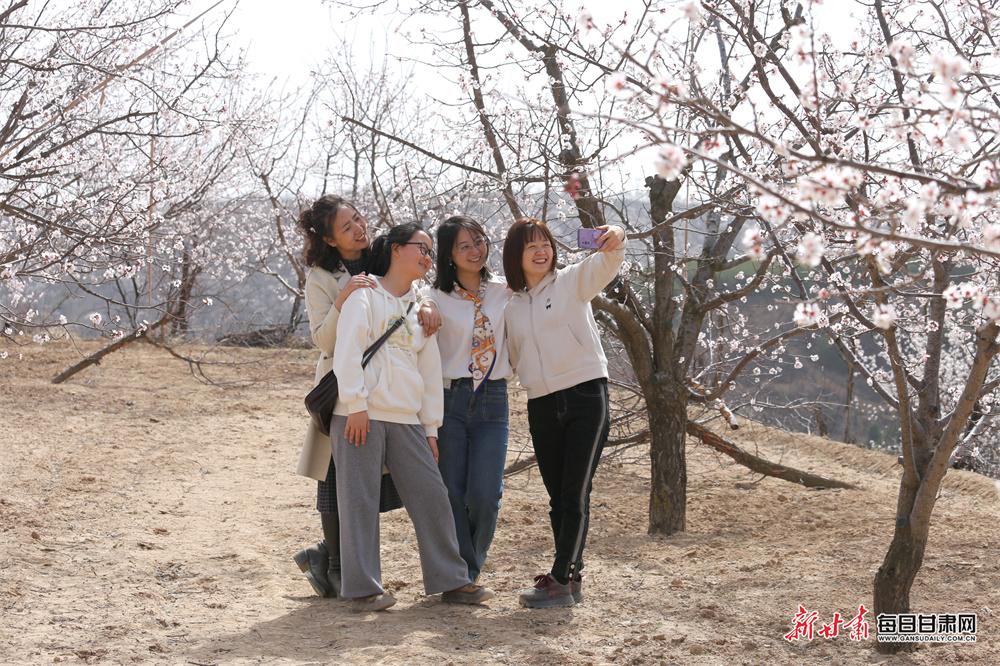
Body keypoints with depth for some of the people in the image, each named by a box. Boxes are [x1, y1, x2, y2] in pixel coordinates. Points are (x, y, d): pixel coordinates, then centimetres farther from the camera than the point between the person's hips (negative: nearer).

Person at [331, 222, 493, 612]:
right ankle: (363, 589, 1)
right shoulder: (366, 294, 1)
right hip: (361, 416, -6)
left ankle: (451, 580, 10)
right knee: (360, 500, -4)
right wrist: (356, 404, -17)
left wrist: (431, 427, 16)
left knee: (432, 495, 2)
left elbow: (430, 368, 21)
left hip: (406, 418, 6)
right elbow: (347, 350, -10)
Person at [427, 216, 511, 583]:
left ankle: (470, 569, 18)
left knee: (485, 495, -7)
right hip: (449, 400, -2)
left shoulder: (505, 293, 10)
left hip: (493, 402, 2)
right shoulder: (436, 298, 1)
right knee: (452, 493, -3)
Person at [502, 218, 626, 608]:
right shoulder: (511, 306, 14)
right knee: (558, 498, 9)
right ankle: (571, 578, 16)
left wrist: (615, 244, -42)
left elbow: (603, 266, -20)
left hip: (585, 396, -5)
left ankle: (560, 581, -6)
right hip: (542, 406, 5)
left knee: (575, 495, -6)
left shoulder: (572, 281, 1)